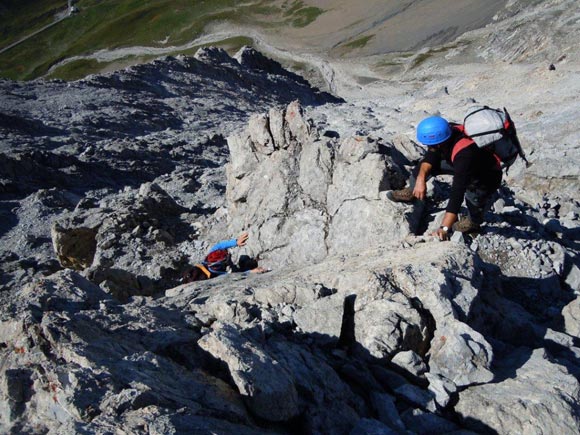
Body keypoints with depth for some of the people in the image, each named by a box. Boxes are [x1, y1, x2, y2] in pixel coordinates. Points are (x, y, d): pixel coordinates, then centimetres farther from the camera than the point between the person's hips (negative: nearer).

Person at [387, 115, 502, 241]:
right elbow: (430, 156, -7)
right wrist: (421, 178, -25)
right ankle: (412, 192, 22)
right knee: (431, 162, -1)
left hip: (487, 178, -7)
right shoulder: (448, 131, -24)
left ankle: (473, 223, 4)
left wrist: (444, 228, -49)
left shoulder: (464, 154, -43)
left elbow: (457, 193, -46)